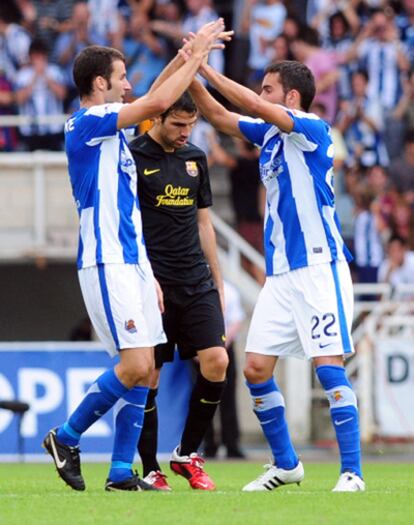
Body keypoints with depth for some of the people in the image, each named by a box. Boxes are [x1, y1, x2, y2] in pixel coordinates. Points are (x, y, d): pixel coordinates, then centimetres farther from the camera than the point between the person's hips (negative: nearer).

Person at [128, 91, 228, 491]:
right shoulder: (132, 158, -5)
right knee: (147, 377, -3)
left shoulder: (195, 158, 14)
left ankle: (187, 454, 7)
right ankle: (151, 470, 7)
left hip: (196, 282, 5)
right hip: (152, 285, -5)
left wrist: (216, 280, 19)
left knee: (216, 362, -8)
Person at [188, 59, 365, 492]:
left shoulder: (312, 130, -11)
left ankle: (352, 472, -10)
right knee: (255, 369, 4)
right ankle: (285, 464, 18)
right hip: (280, 274, 8)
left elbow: (253, 105, -22)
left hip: (319, 267, -8)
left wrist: (205, 68, -16)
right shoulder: (268, 133, 12)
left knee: (328, 367, -12)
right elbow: (220, 117, 17)